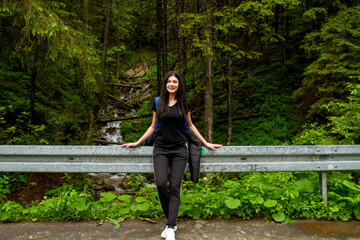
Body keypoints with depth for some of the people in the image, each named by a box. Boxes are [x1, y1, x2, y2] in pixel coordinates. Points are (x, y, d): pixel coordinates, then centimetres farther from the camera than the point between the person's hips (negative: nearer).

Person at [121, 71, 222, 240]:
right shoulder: (158, 102, 7)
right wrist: (137, 143, 14)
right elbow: (153, 126, 14)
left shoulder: (184, 103, 5)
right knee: (160, 183, -16)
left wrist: (206, 143, 16)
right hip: (161, 149, 0)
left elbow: (190, 125, 16)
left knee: (175, 188, -5)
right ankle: (172, 220, 5)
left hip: (179, 150, 0)